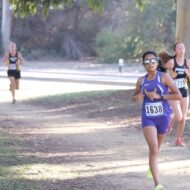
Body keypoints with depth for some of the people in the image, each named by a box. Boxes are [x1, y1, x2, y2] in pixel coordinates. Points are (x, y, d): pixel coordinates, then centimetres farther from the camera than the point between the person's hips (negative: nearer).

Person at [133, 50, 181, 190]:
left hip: (163, 117, 0)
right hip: (148, 118, 0)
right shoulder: (141, 80, 3)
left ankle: (152, 167, 53)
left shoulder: (164, 77, -7)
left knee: (156, 148, 20)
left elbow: (178, 95, -11)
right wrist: (137, 97, -6)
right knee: (153, 149, -17)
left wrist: (159, 96, -19)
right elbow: (136, 96, 19)